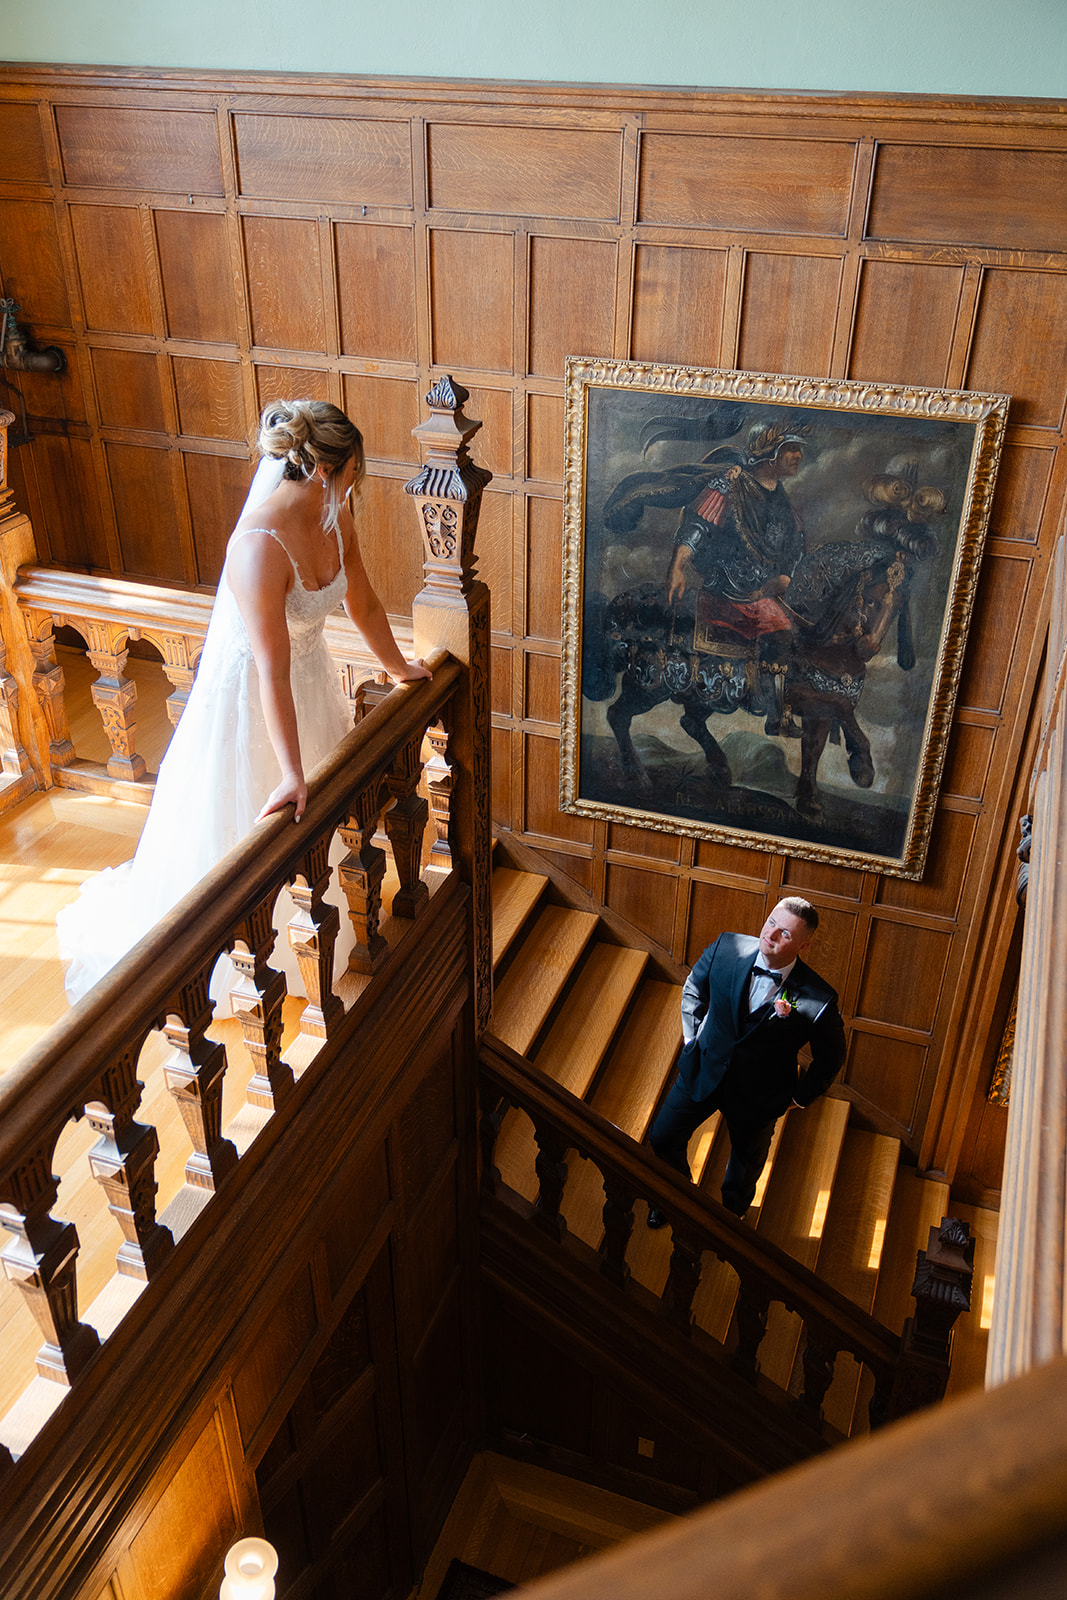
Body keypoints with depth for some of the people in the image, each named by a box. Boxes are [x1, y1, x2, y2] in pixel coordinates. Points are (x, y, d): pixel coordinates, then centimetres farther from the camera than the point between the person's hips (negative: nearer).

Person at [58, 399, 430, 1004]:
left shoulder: (336, 517, -11)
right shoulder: (262, 544, -35)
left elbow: (364, 603, 6)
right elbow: (273, 670, -35)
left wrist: (400, 667, 17)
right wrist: (293, 775, -33)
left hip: (313, 678, 8)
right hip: (250, 697, -8)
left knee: (316, 817, 24)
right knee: (234, 826, 12)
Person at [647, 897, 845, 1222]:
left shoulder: (817, 1001, -29)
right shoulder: (727, 948, -20)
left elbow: (830, 1058, -9)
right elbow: (694, 987, 3)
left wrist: (797, 1097, -4)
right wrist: (691, 1037, 3)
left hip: (757, 1097, -2)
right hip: (702, 1070, 2)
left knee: (746, 1164, 23)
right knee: (662, 1140, 18)